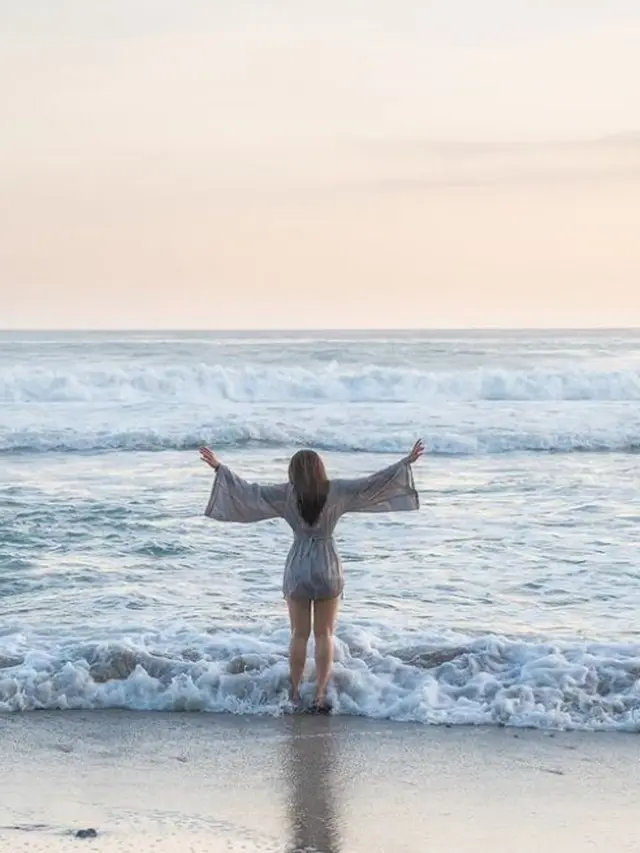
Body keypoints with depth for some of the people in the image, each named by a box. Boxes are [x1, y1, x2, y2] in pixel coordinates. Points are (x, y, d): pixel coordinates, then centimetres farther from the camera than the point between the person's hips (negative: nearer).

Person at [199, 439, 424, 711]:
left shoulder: (286, 494, -6)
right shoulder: (336, 491, -6)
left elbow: (248, 491, -5)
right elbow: (373, 483, -4)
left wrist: (219, 468, 3)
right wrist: (406, 463, 3)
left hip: (297, 568, 0)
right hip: (328, 569, 0)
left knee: (299, 635, 11)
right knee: (324, 635, 8)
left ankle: (295, 692, 16)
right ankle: (320, 694, 3)